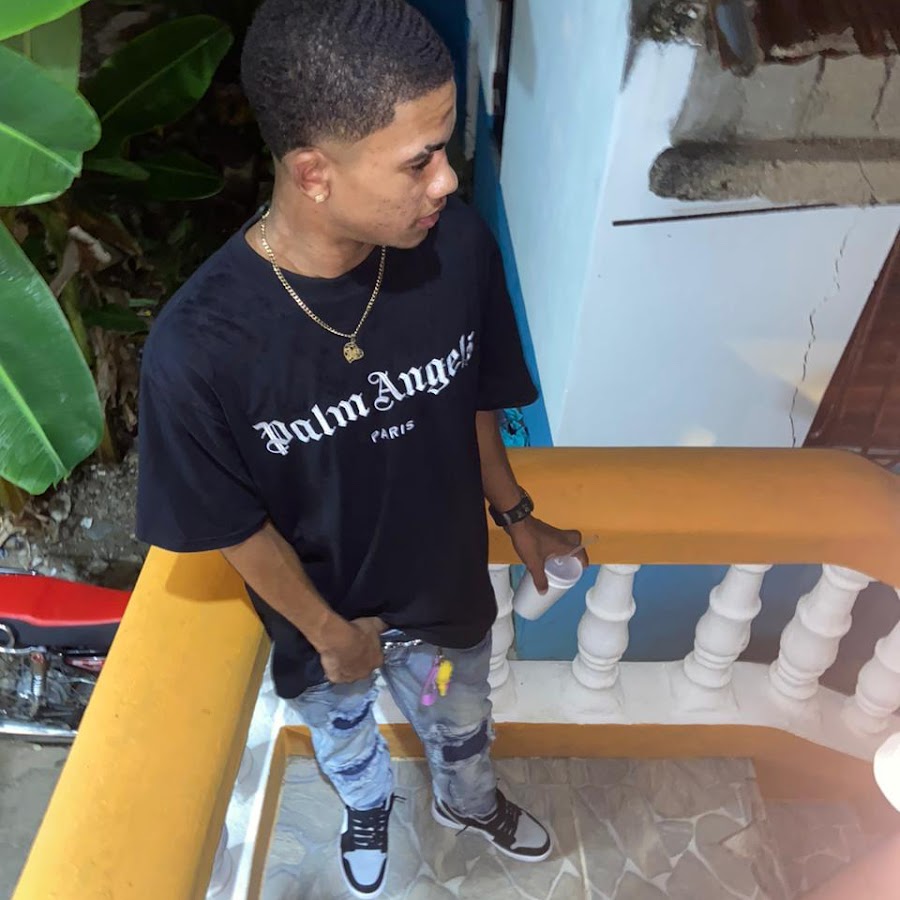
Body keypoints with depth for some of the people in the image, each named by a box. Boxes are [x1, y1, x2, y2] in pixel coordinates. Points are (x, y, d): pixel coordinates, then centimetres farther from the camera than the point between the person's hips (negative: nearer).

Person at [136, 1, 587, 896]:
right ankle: (367, 809, 70)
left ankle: (468, 802, 70)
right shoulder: (197, 345, -35)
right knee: (341, 732, 32)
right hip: (321, 611, -2)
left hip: (447, 585, 3)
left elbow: (474, 399, -7)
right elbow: (234, 526, -19)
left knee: (459, 726, 33)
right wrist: (328, 633, -7)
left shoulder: (459, 246, -26)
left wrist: (515, 513, 6)